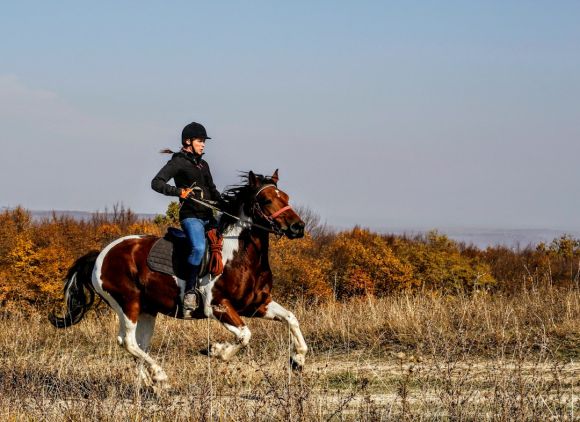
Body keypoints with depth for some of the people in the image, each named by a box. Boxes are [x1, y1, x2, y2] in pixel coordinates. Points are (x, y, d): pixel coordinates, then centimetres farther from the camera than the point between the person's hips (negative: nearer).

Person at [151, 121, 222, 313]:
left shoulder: (203, 164, 20)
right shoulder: (178, 162, -3)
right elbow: (156, 183, -13)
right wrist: (179, 191, -26)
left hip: (208, 216, 9)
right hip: (191, 216, -9)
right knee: (199, 247, -32)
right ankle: (190, 292, -30)